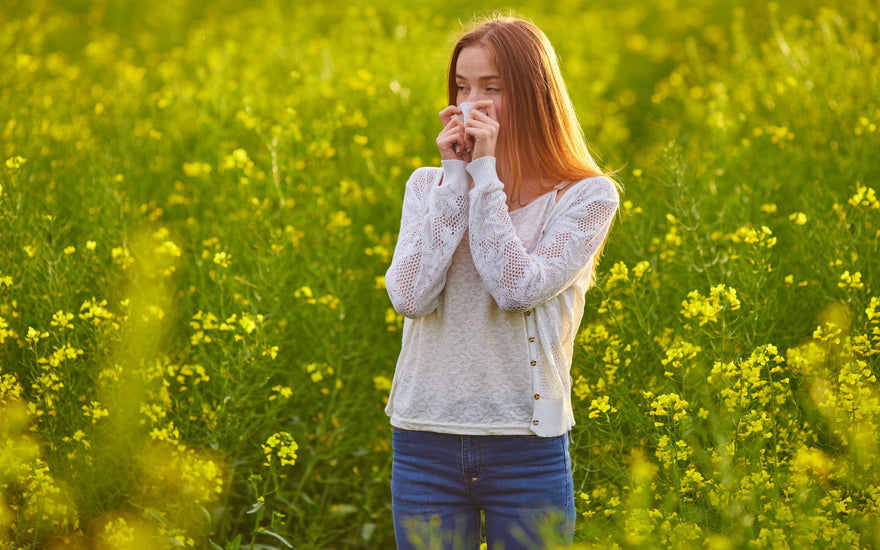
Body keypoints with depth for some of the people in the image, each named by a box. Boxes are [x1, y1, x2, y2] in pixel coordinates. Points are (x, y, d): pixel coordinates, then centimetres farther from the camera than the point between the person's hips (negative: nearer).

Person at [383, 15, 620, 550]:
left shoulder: (588, 196, -2)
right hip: (425, 441, 3)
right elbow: (411, 297, -8)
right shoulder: (427, 185, 8)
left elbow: (517, 288, -16)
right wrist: (456, 179, -7)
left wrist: (485, 175, -12)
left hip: (526, 446, -2)